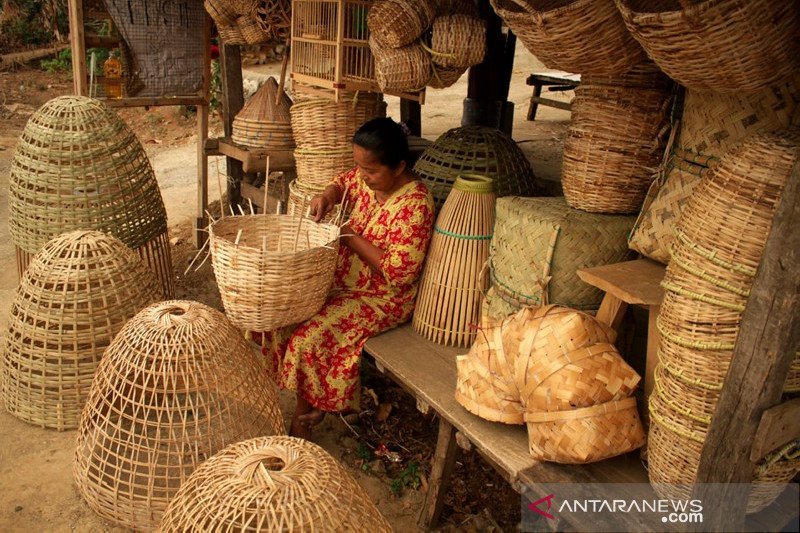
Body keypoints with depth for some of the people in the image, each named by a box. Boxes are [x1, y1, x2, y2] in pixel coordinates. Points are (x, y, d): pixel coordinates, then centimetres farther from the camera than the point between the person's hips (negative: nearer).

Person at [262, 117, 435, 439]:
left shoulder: (414, 204, -24)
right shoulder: (368, 178, -1)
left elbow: (398, 272, -27)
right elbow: (343, 184, 22)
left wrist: (350, 237, -21)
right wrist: (327, 197, -3)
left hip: (384, 298, -9)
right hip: (344, 281, 9)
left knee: (309, 336, -21)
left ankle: (305, 417, 5)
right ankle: (313, 403, 8)